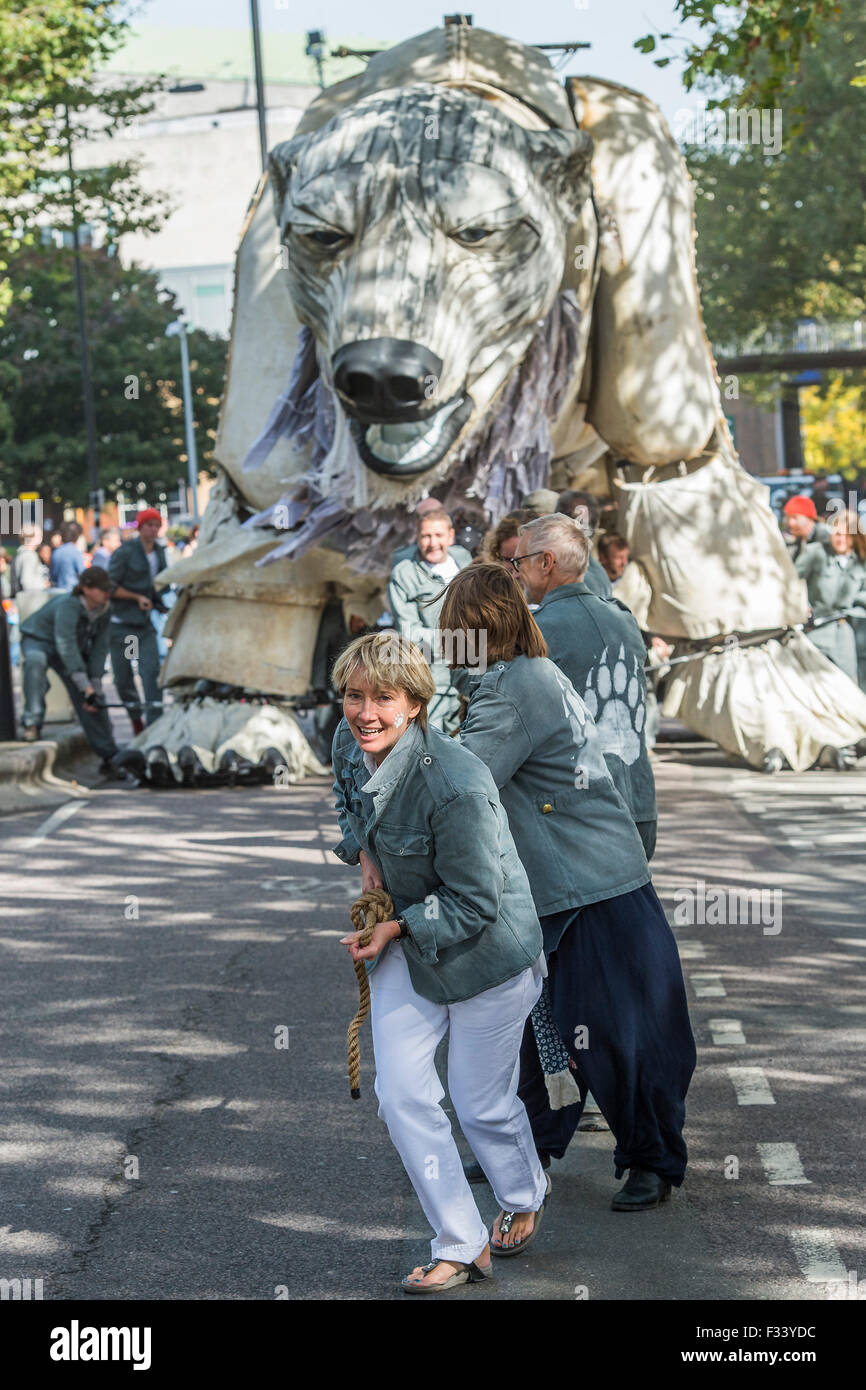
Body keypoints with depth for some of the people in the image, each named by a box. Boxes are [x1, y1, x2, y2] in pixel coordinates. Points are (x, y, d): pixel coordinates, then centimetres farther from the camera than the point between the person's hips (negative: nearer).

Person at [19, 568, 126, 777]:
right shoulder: (68, 605, -36)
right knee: (35, 660, -43)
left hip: (74, 649, 6)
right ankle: (33, 725, -39)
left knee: (92, 704, 0)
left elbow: (99, 648, -10)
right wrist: (85, 687, -46)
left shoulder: (104, 611, -13)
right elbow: (66, 646, -42)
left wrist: (95, 685, -19)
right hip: (39, 640, -6)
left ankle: (108, 759, 11)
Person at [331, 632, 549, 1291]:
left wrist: (396, 928, -23)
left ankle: (525, 1194, 43)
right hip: (404, 942, 6)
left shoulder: (456, 787, -33)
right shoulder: (350, 744, -9)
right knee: (401, 1096, -3)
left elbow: (475, 902, -24)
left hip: (484, 950, -6)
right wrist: (364, 853, 0)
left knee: (480, 1102, 9)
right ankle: (461, 1246, 11)